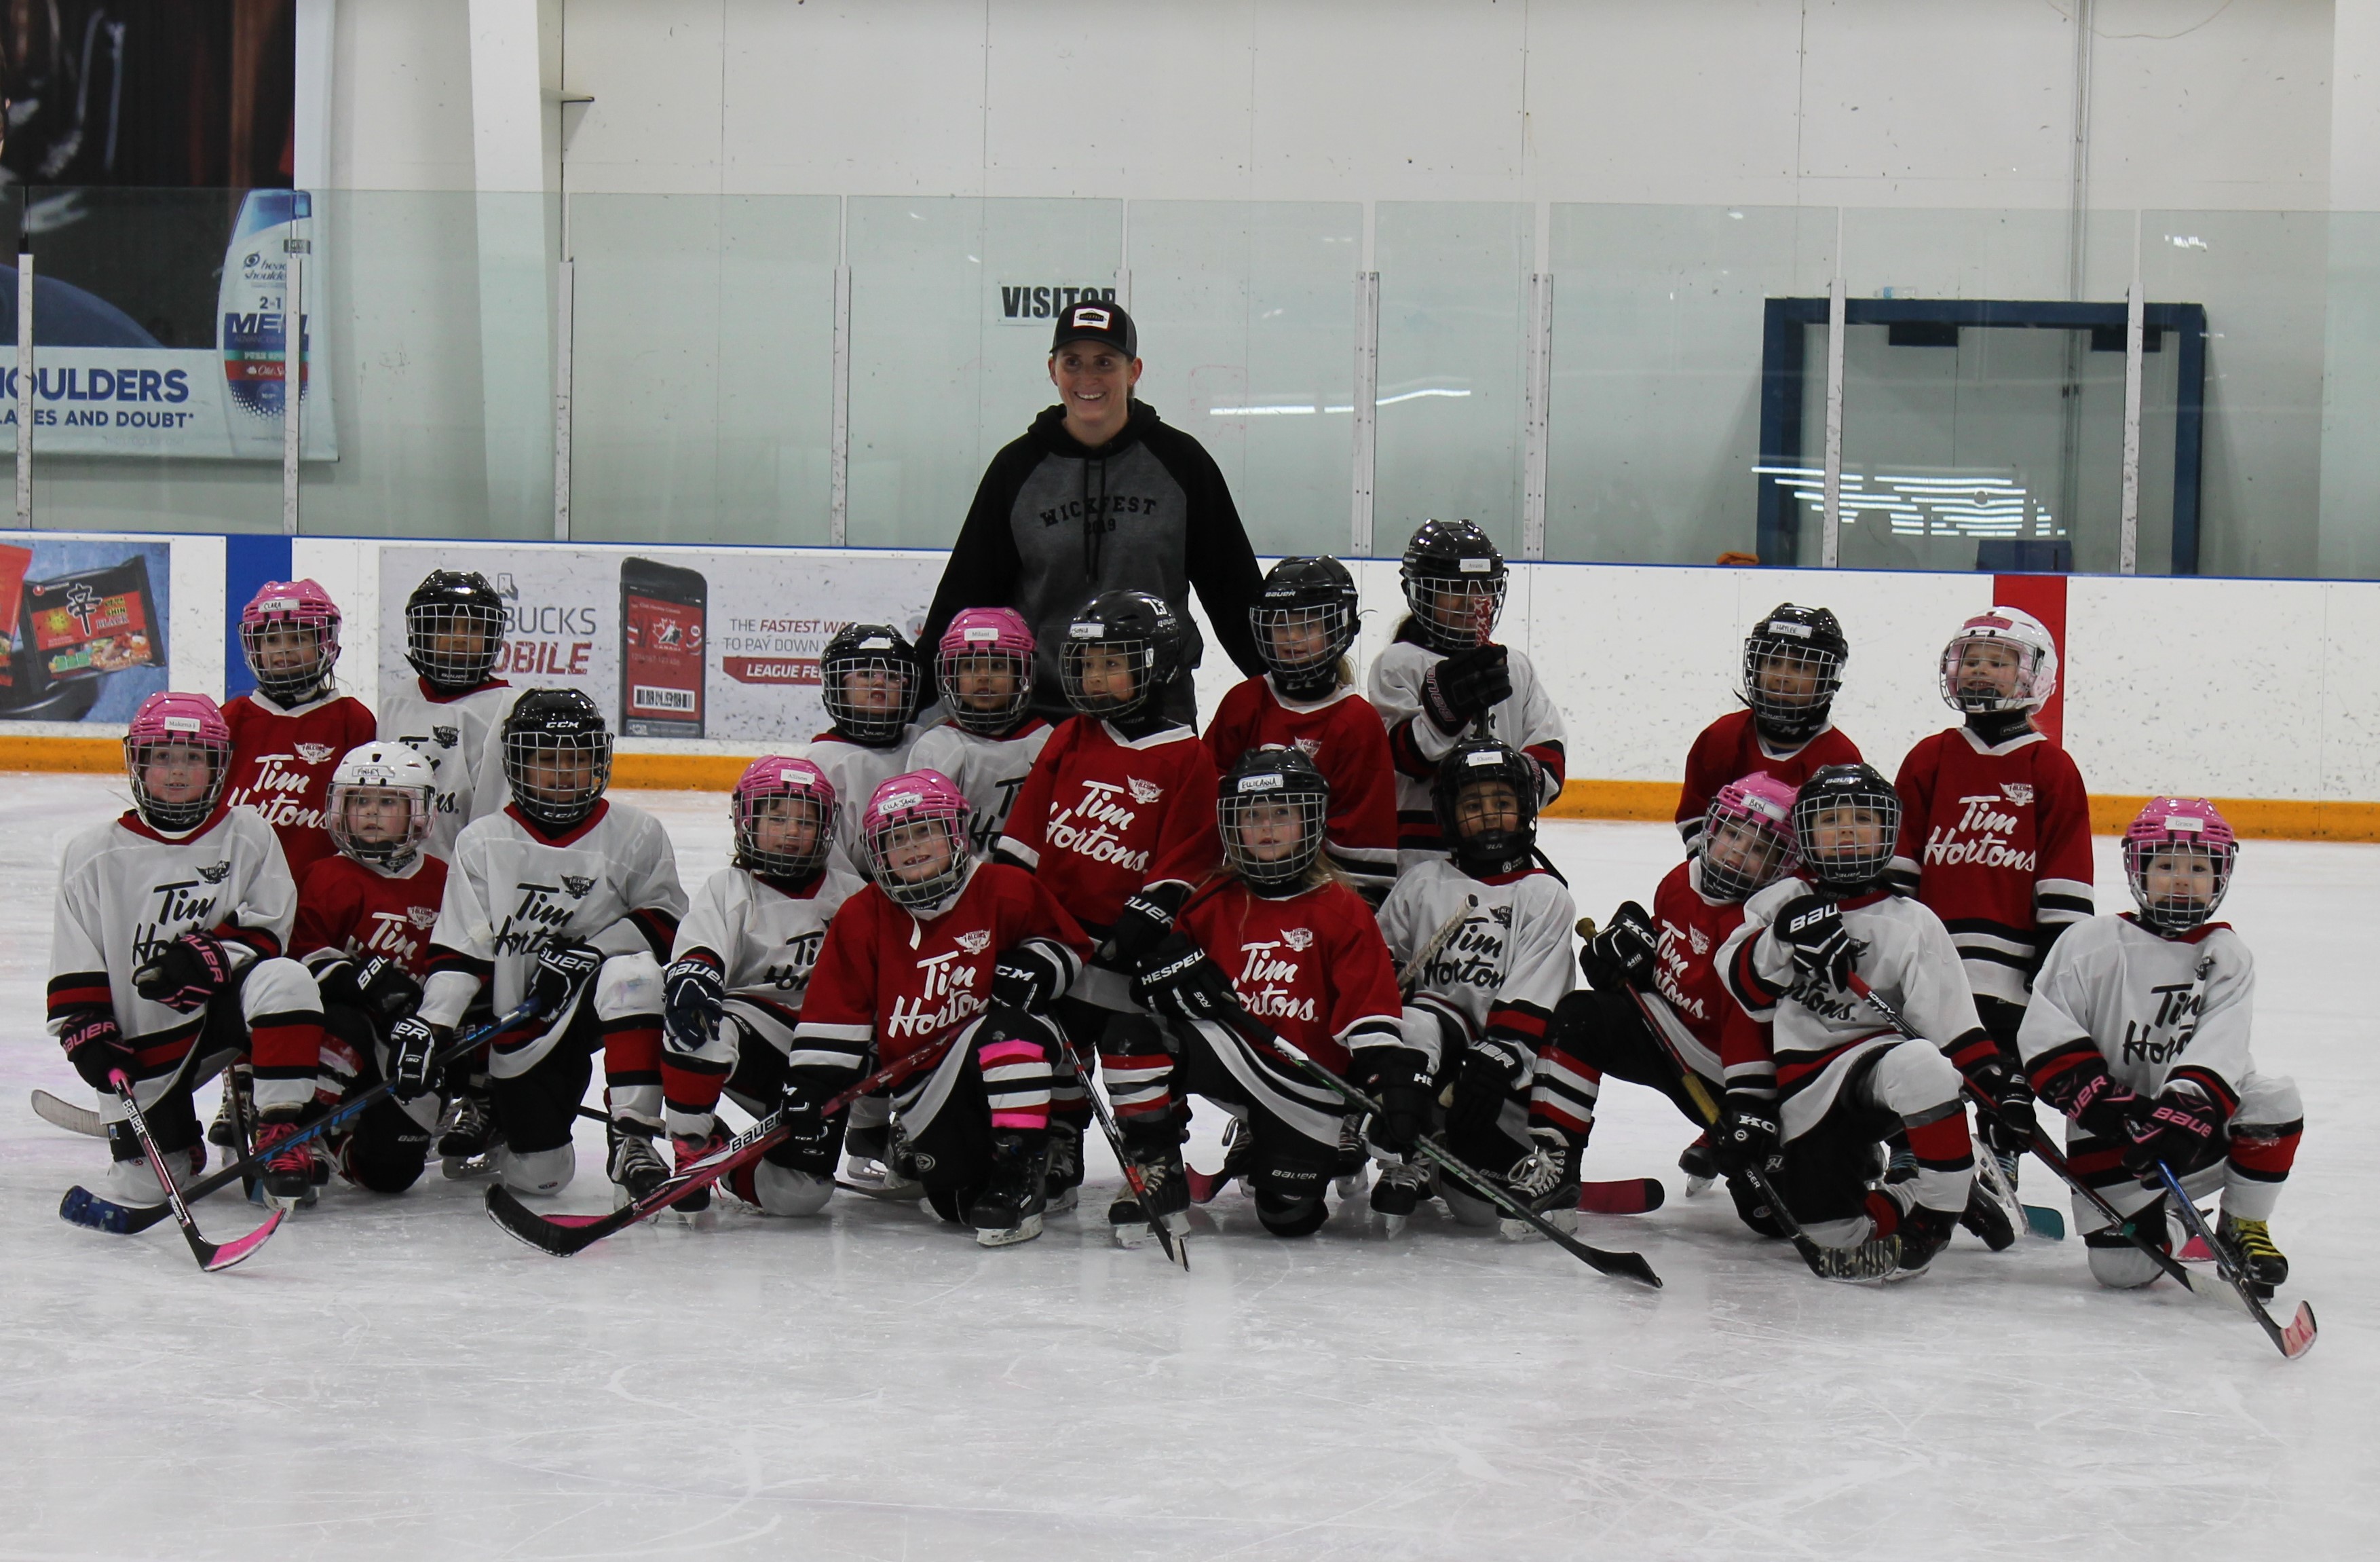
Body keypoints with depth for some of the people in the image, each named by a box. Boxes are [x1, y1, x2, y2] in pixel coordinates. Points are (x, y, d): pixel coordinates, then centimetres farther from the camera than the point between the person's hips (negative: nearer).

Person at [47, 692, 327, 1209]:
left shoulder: (247, 834, 0)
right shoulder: (94, 853, 1)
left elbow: (265, 933, -5)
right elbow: (74, 968, 2)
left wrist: (207, 956, -23)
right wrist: (89, 1037, -9)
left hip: (225, 1005, 0)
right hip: (148, 1040, 0)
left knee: (285, 981, -34)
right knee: (140, 1183, -12)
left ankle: (280, 1132, -27)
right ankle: (176, 1143, 25)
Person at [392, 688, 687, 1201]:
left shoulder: (637, 833, -1)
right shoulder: (482, 842, 0)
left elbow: (664, 919, -4)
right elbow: (458, 948, -3)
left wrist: (590, 952, -19)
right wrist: (429, 1023, -17)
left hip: (602, 1003, -1)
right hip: (521, 1022, 1)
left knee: (633, 970, -36)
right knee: (538, 1174, -2)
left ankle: (633, 1136, -31)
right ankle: (485, 1119, 36)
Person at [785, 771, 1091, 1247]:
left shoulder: (1003, 890, -3)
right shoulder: (863, 917, 2)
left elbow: (1067, 943, 9)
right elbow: (833, 1013, 4)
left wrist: (1035, 966, -13)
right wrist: (808, 1085, -4)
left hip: (1006, 1051, -2)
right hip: (924, 1080, 2)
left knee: (1005, 1028, -39)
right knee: (955, 1197, -11)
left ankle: (1020, 1168, -31)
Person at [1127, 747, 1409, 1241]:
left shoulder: (1341, 910, -5)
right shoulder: (1214, 904, 6)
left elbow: (1372, 1007, -11)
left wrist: (1394, 1075, -25)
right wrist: (1174, 963, -19)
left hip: (1308, 1077, -2)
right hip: (1232, 1057, 2)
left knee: (1289, 1214, -2)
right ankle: (1154, 1170, -9)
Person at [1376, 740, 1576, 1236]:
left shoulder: (1544, 895, 3)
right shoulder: (1423, 885, 12)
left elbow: (1530, 1002, -8)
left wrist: (1496, 1060, -24)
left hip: (1507, 1061, -2)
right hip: (1438, 1046, 2)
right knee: (1418, 1023, -35)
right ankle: (1405, 1159, -22)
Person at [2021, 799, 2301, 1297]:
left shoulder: (2225, 953, 1)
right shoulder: (2094, 943, -7)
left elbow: (2220, 1050, -14)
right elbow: (2045, 1034, -14)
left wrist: (2186, 1112, -32)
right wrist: (2106, 1102, -24)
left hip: (2199, 1123, 2)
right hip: (2114, 1132, -2)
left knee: (2274, 1100, -26)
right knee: (2123, 1267, -16)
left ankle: (2243, 1227, -3)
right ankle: (2150, 1217, 22)